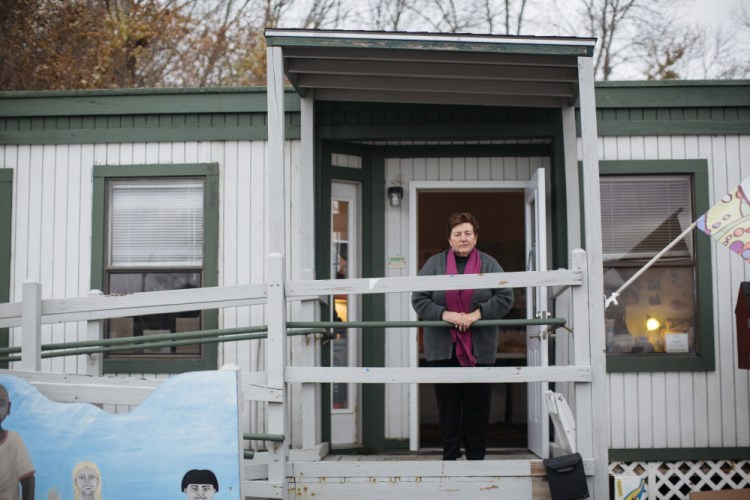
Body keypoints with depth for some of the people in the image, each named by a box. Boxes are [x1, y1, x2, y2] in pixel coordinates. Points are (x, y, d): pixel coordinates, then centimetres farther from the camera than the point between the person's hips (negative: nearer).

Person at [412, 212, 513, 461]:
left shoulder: (489, 264, 6)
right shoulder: (434, 263, 6)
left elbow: (505, 298, -1)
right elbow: (418, 299, 1)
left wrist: (477, 314, -14)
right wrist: (444, 314, -14)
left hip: (479, 348, 0)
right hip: (443, 348, 0)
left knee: (477, 408, 4)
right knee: (447, 407, 6)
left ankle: (476, 457, 14)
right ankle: (450, 457, 16)